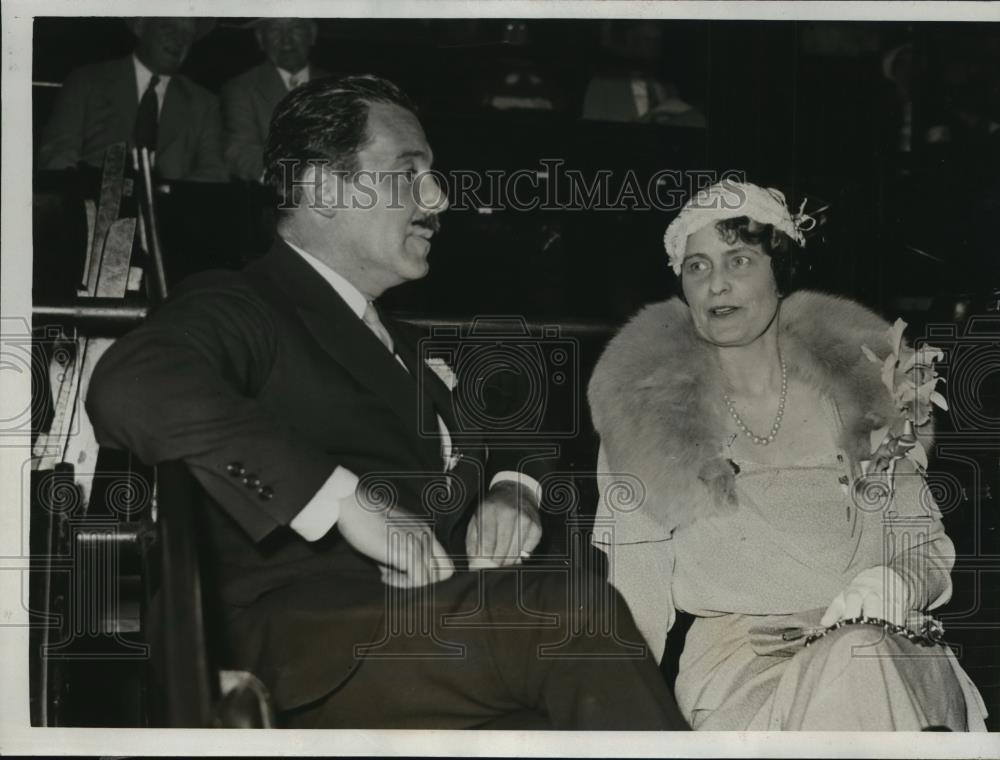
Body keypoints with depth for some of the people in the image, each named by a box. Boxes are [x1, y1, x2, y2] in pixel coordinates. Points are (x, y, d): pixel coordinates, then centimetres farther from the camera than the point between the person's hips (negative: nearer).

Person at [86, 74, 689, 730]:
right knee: (579, 613, -32)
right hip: (316, 642, -7)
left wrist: (514, 486, 8)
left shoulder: (398, 343, 30)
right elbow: (131, 387, -18)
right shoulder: (242, 307, 3)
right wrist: (346, 499, -21)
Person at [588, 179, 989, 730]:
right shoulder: (647, 405, 8)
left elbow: (927, 550, 14)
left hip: (882, 655, 2)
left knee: (858, 656, -35)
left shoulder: (859, 382, 12)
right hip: (728, 663, -1)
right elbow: (636, 588, 8)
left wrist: (889, 587, -8)